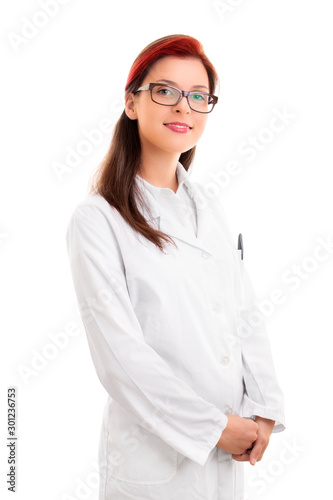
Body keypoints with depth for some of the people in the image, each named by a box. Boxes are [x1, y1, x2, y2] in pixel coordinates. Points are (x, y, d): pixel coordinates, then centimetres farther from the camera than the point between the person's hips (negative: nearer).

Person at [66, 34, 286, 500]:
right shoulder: (97, 220, -13)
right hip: (154, 455, -5)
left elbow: (245, 317, 6)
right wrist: (213, 426, -14)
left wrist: (265, 409, -6)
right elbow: (120, 355, -17)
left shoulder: (210, 208, 7)